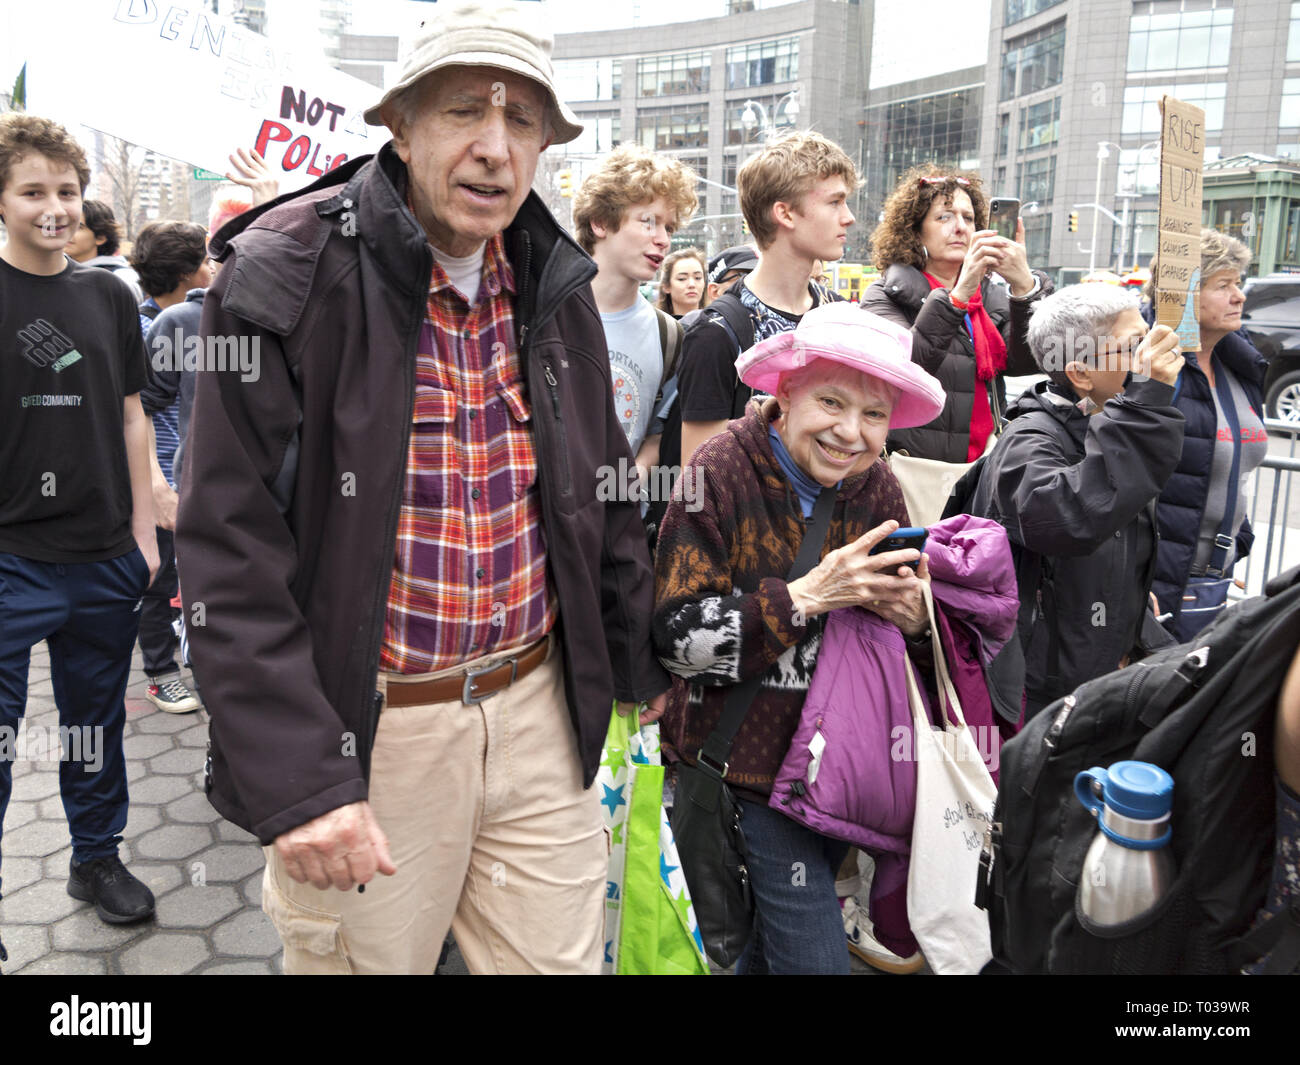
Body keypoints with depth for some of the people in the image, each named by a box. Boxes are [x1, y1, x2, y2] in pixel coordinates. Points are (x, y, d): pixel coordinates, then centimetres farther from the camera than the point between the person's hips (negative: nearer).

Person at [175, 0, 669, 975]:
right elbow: (233, 555, -15)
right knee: (369, 952, 15)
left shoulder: (556, 286, 5)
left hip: (542, 709, 5)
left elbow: (605, 497, 14)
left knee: (562, 956, 16)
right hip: (368, 728, -4)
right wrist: (296, 779, -19)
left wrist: (639, 663, 19)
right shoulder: (288, 280, -12)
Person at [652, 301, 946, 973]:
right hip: (748, 761, -5)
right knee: (816, 959, -3)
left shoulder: (875, 487, 0)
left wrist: (914, 617, -14)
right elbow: (677, 636, -20)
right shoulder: (721, 473, -15)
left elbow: (907, 611, 10)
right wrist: (805, 597, -29)